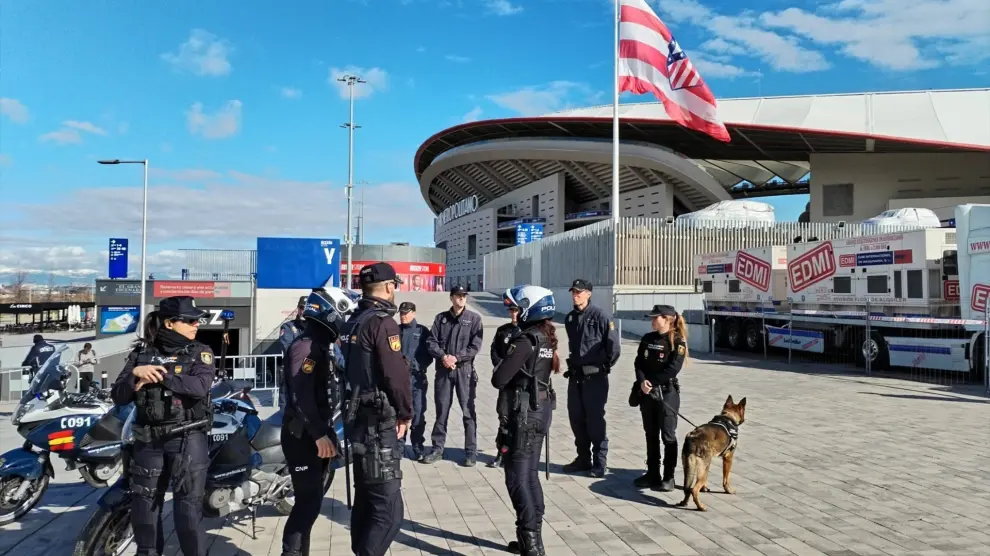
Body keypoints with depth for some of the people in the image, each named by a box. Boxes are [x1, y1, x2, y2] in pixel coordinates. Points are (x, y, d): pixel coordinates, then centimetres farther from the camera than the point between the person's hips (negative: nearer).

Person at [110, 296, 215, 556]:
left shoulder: (200, 352, 2)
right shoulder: (141, 352, 7)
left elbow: (199, 386, -17)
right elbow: (118, 397, 3)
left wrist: (157, 376, -15)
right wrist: (135, 373, -15)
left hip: (187, 438, -3)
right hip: (149, 439, 3)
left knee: (188, 504, -4)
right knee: (144, 502, 11)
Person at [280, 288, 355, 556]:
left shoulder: (321, 346, 15)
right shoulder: (306, 346, -17)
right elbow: (302, 396, -26)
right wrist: (319, 434, -27)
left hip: (315, 433, 10)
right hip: (303, 435, -10)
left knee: (310, 499, 15)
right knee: (309, 501, -7)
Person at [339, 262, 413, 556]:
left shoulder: (351, 322, 11)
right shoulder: (382, 323, -15)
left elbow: (353, 369, 13)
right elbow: (397, 374, -19)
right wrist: (405, 414, -4)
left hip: (358, 418, 10)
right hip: (380, 423, -10)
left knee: (365, 499, 19)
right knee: (388, 509, -6)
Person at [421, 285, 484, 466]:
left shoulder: (474, 318, 2)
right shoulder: (441, 318, 10)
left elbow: (475, 346, -5)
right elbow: (432, 342, 4)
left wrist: (456, 357, -14)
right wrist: (443, 356, -13)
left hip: (465, 370, -2)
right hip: (443, 370, 2)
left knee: (468, 411, 0)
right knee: (441, 411, 9)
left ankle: (471, 452, 8)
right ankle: (437, 449, 19)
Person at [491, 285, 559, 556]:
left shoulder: (525, 340, -18)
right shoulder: (547, 338, 8)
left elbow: (499, 379, -20)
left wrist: (501, 372, 0)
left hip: (524, 412, -9)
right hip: (541, 410, 9)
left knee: (517, 477, -2)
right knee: (530, 474, 16)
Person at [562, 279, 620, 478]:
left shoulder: (600, 315, -12)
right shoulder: (570, 318, 9)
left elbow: (613, 344, -11)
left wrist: (606, 365, -3)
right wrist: (573, 364, 16)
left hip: (595, 376, -7)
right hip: (575, 375, 7)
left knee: (595, 419, -2)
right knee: (576, 417, 11)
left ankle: (600, 462, 8)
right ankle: (583, 458, 24)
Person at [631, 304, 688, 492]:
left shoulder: (677, 342, -8)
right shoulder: (647, 339, 8)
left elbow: (672, 369, -16)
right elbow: (638, 363, 4)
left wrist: (652, 382, -14)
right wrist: (642, 381, -13)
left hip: (667, 393, -6)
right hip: (646, 393, 6)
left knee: (668, 435, 0)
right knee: (651, 435, 12)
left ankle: (669, 477, 8)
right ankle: (652, 473, 21)